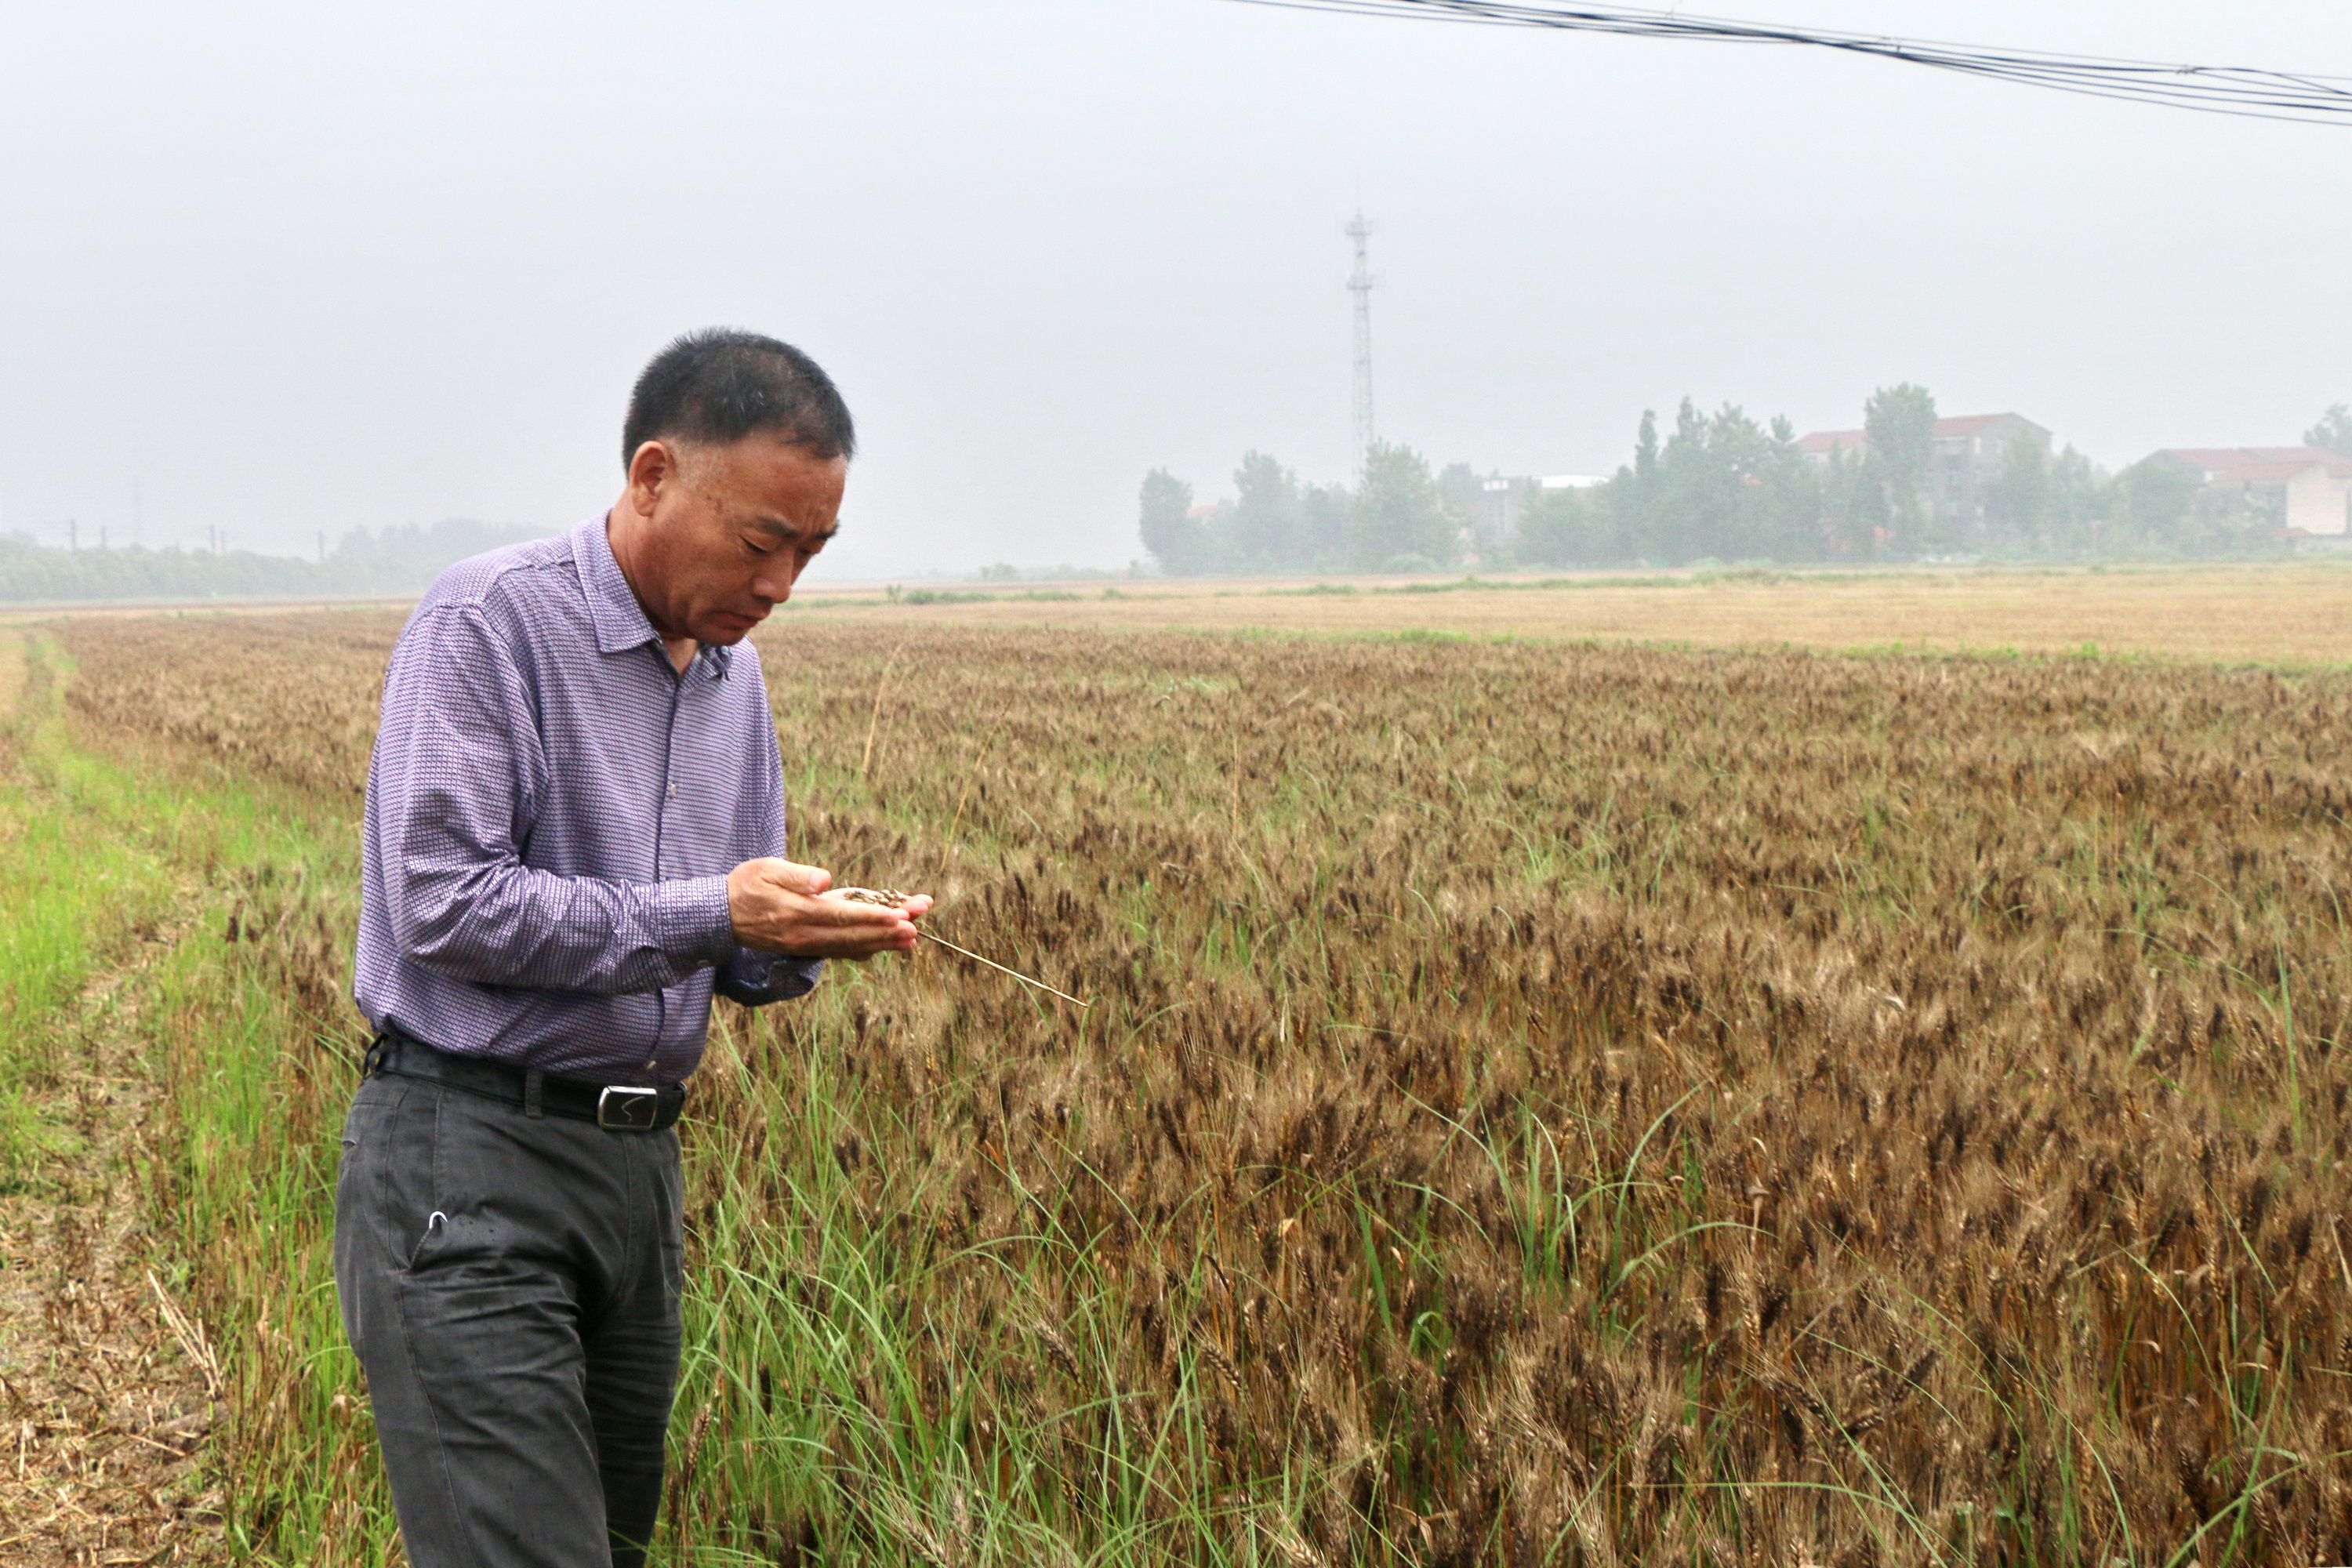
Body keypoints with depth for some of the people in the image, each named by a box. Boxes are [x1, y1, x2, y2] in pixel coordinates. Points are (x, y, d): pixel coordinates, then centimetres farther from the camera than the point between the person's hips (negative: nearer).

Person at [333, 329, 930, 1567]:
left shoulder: (732, 671, 13)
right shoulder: (487, 622, -10)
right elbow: (441, 905, -17)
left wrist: (800, 941, -5)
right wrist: (708, 913, -20)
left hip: (641, 1163, 8)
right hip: (468, 1157, -8)